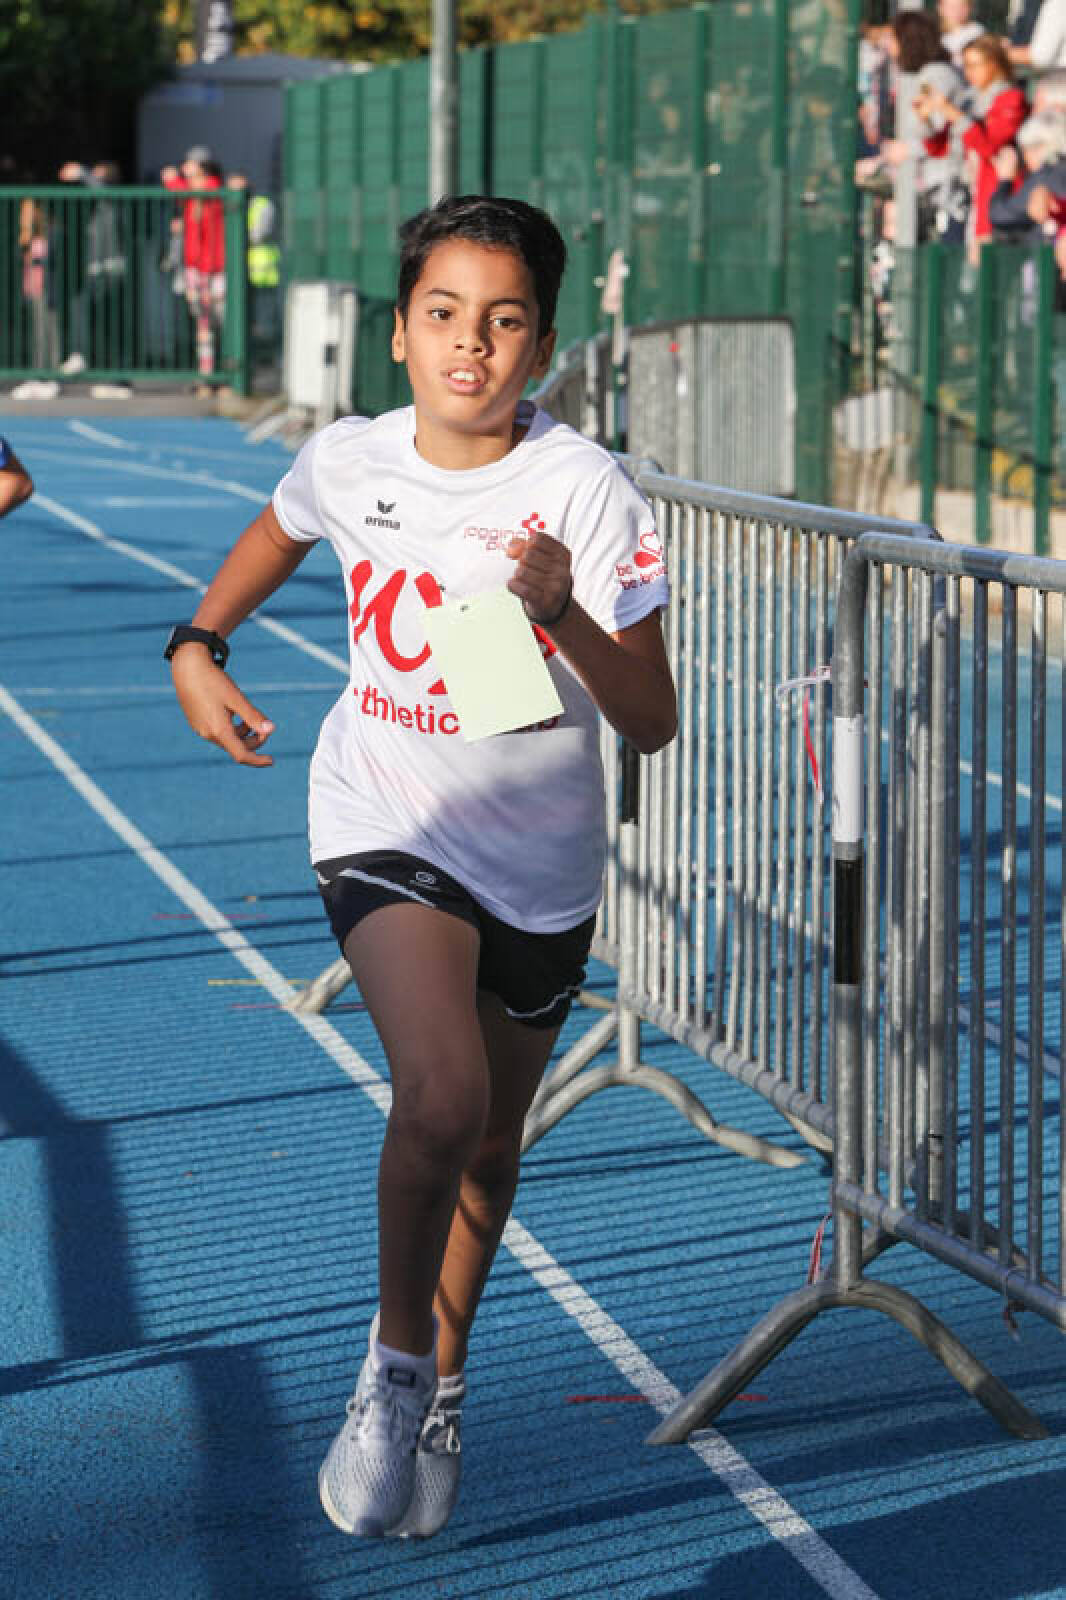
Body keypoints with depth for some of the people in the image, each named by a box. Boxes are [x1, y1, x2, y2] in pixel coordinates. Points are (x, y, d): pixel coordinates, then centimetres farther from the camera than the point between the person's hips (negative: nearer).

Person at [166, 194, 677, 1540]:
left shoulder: (586, 491, -17)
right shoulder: (347, 462, -8)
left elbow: (653, 725, -18)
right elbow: (280, 532, 19)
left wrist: (564, 617, -33)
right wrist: (198, 645, 7)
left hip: (539, 861, 1)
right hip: (385, 830, -1)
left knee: (487, 1147, 17)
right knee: (442, 1099, -26)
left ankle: (441, 1387, 42)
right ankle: (394, 1365, -3)